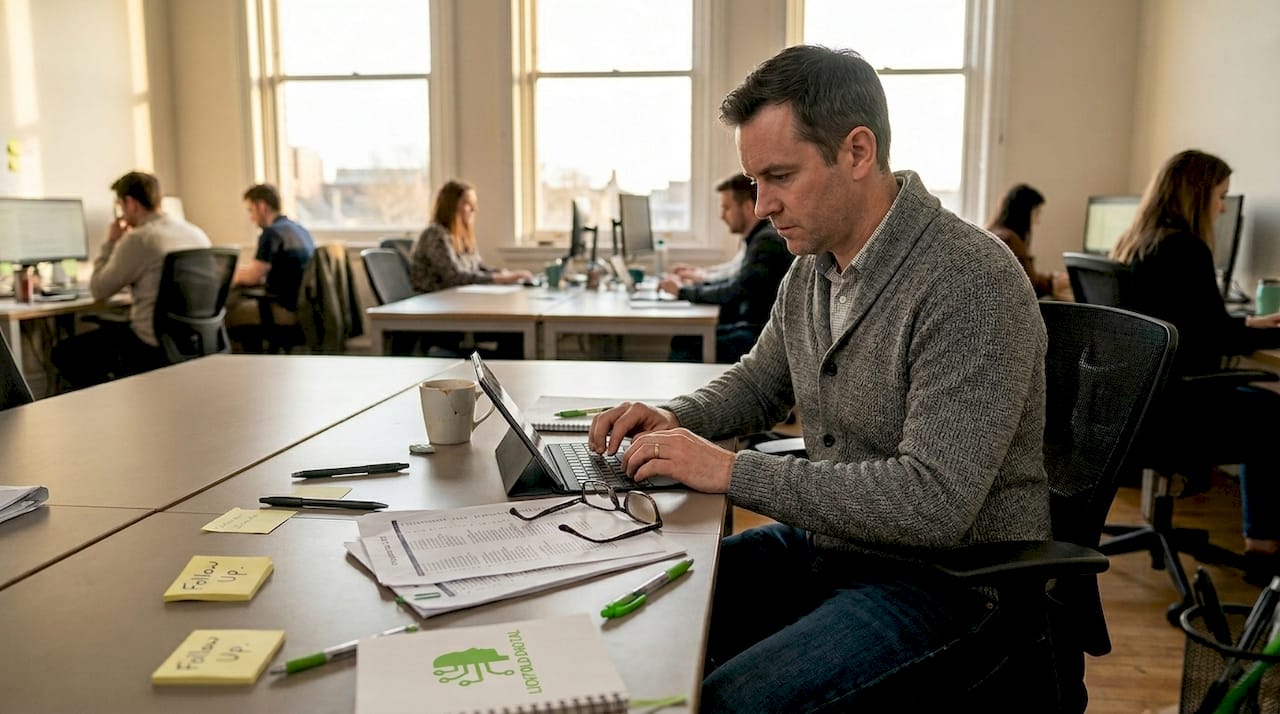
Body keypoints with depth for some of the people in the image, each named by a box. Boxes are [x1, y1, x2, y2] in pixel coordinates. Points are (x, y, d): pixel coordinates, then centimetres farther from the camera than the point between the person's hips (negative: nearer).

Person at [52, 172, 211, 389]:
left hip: (151, 349, -8)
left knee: (63, 352, 11)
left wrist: (111, 242, 5)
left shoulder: (138, 239, -17)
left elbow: (98, 291, -6)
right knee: (106, 333, 34)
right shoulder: (198, 234, 6)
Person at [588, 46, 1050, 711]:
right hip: (826, 549, 8)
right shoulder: (812, 268, 4)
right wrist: (675, 419, -1)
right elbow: (759, 382, 21)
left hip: (947, 580, -7)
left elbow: (933, 503, -29)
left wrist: (733, 471, -26)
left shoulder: (971, 284, -23)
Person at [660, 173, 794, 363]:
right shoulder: (760, 237, 15)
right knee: (682, 339, 1)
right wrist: (695, 284, 7)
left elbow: (733, 293, -22)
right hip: (754, 326, 10)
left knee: (685, 345, -15)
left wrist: (684, 291, -10)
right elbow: (738, 283, 20)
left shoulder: (768, 241, -17)